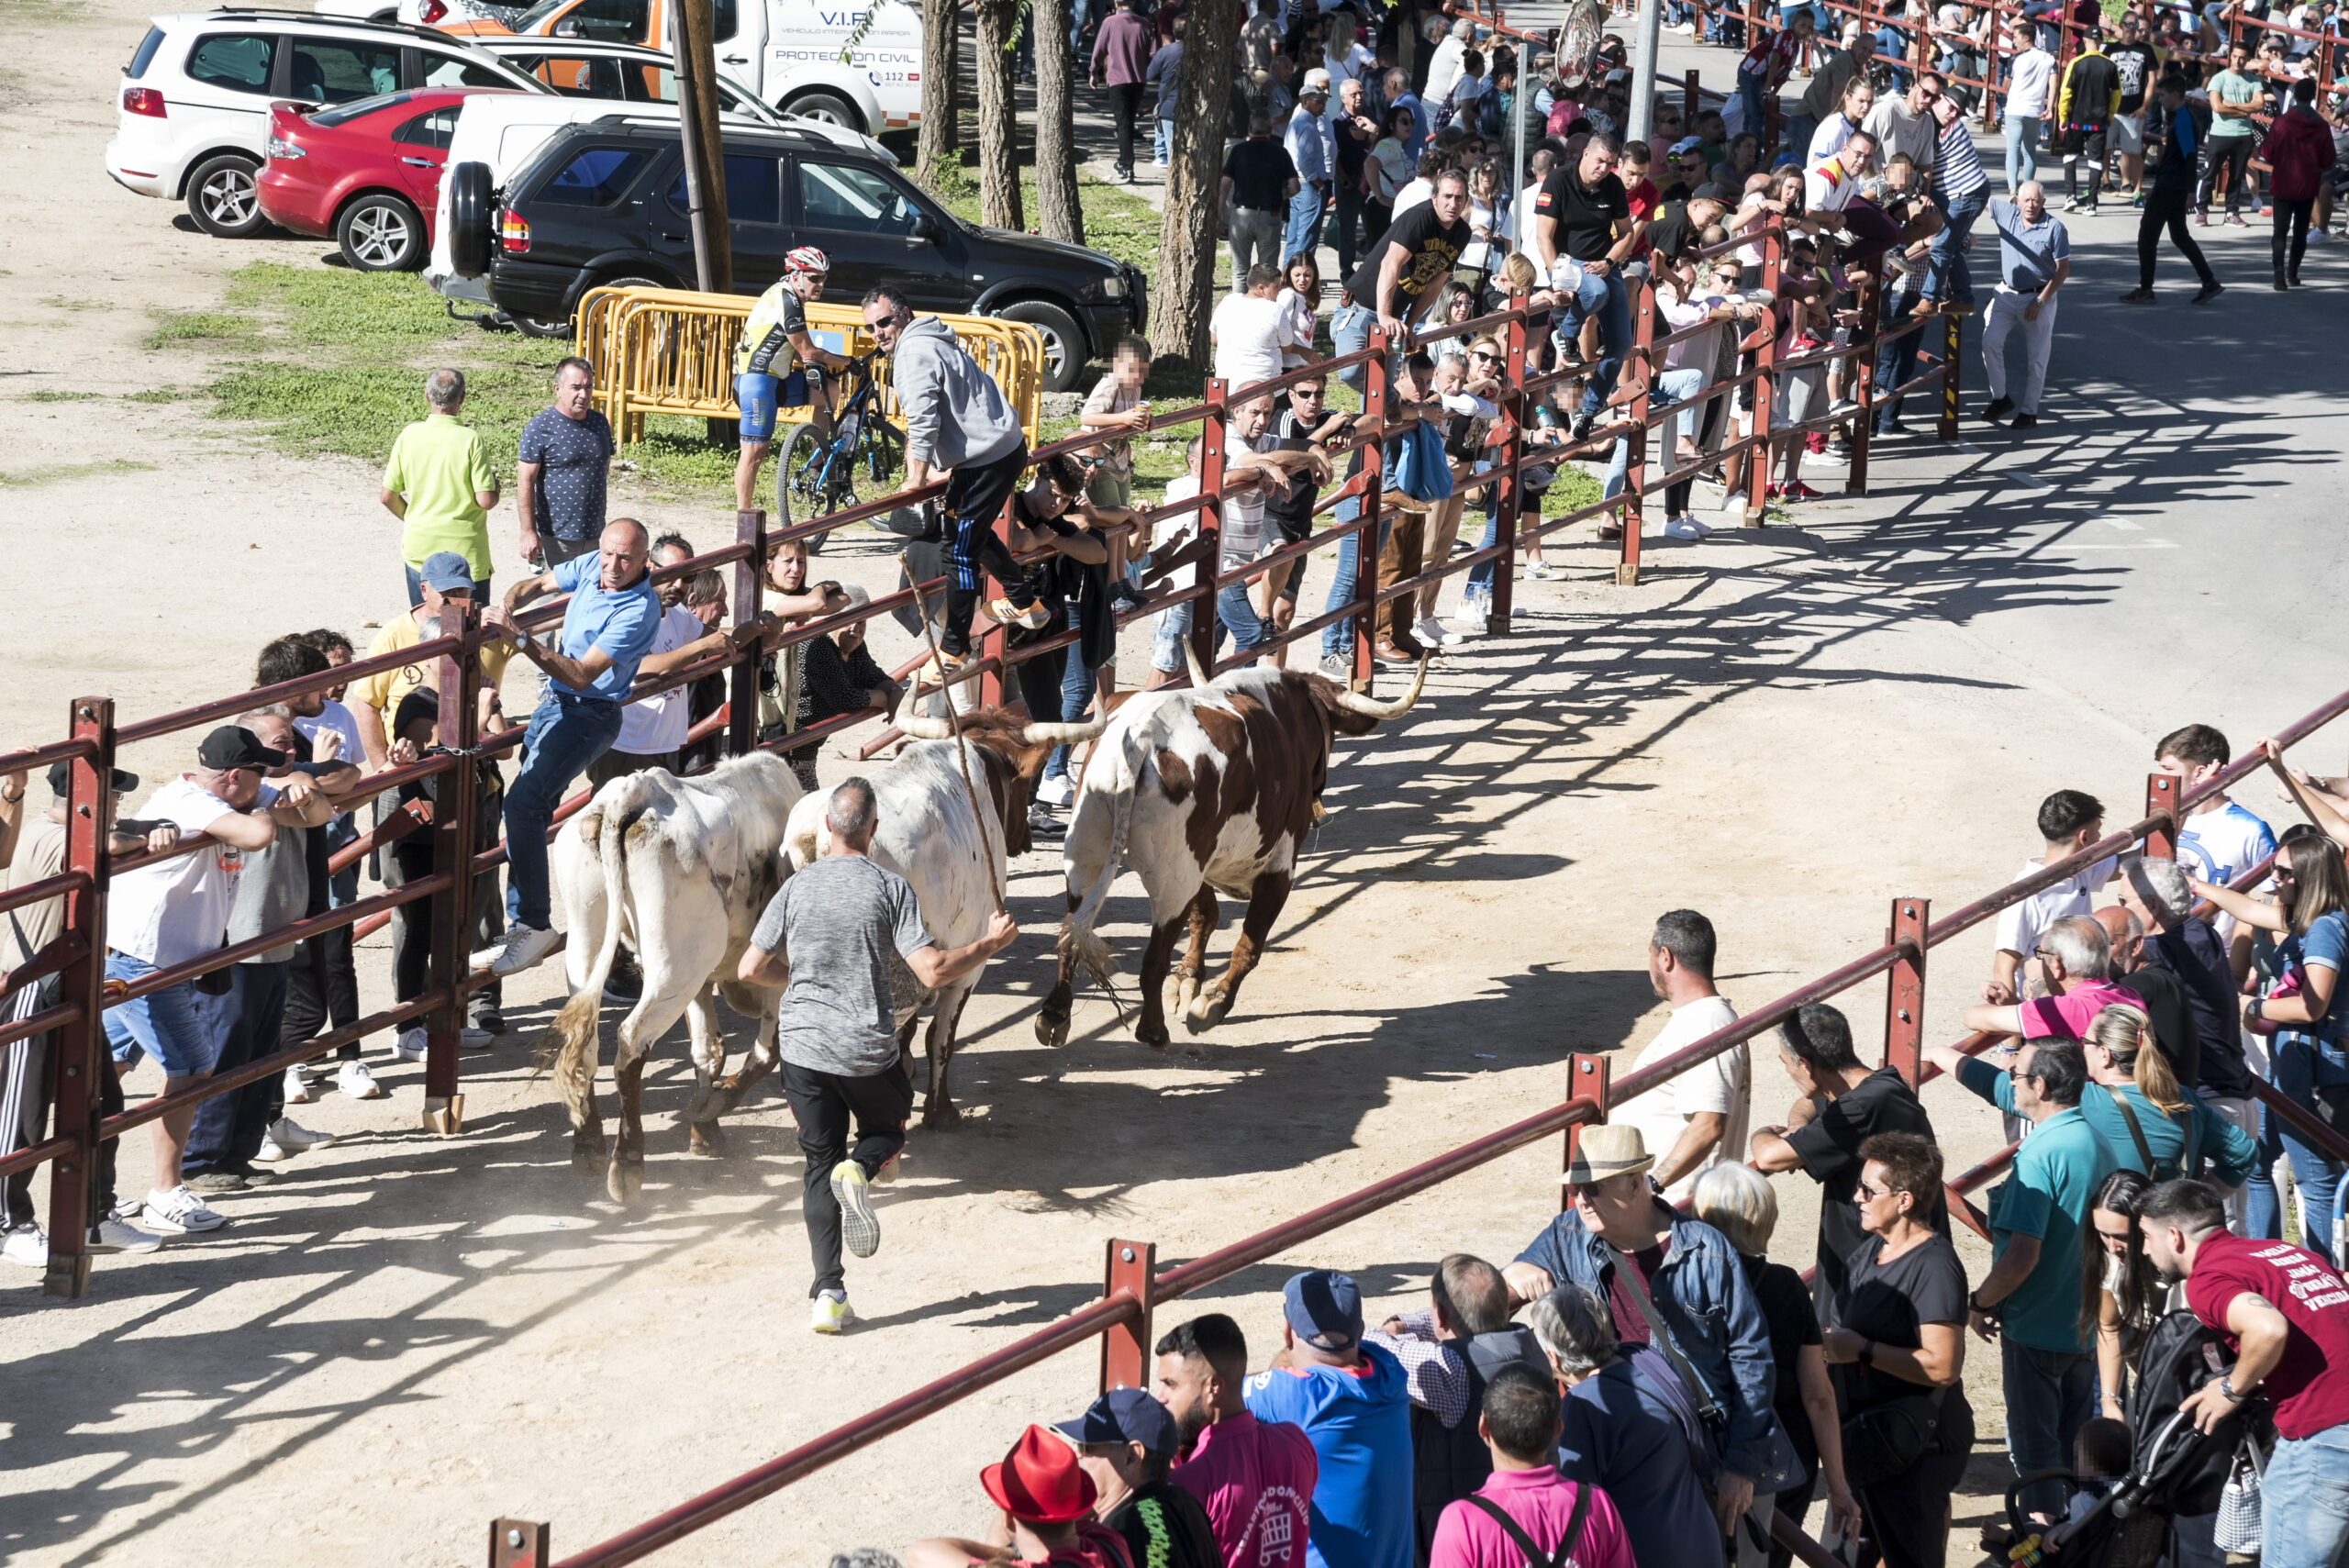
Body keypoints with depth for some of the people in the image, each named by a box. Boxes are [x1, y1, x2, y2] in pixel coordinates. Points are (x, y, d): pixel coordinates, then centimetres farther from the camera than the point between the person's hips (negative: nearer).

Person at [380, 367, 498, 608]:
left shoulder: (409, 436, -4)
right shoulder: (471, 440, -14)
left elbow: (388, 497, 1)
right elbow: (485, 500, -16)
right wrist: (495, 489, 7)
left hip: (419, 550, 3)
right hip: (465, 552, -3)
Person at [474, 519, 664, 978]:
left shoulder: (638, 610, -23)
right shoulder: (591, 566, 0)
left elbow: (580, 676, -27)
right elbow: (537, 584, 16)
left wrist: (520, 637, -32)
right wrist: (505, 608, -6)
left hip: (588, 715, -9)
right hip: (553, 701, 9)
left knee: (523, 802, -23)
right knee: (529, 810, 10)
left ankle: (533, 925, -18)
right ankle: (524, 921, 18)